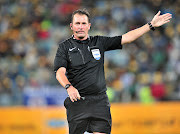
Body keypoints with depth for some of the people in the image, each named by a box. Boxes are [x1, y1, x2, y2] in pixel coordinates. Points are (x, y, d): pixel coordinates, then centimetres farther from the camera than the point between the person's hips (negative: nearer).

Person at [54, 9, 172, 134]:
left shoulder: (99, 42, 13)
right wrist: (69, 87, -29)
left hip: (100, 100, 2)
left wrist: (151, 25, 6)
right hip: (77, 100, -2)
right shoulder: (65, 47, 4)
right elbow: (60, 72, -8)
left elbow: (126, 38, 11)